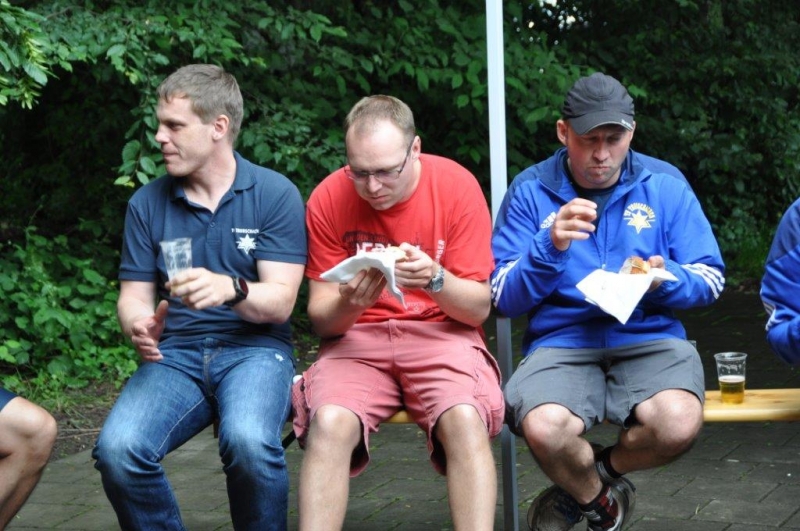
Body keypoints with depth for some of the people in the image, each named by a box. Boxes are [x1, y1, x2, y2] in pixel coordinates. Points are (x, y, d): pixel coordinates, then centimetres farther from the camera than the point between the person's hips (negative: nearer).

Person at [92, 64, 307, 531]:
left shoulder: (276, 194, -1)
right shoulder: (148, 203, 8)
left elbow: (280, 302, -7)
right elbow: (133, 296, 8)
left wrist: (231, 289, -30)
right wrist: (139, 324, -17)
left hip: (254, 349, -2)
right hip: (175, 354, 3)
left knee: (248, 442, -35)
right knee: (117, 449, -28)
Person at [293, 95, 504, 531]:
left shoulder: (456, 186, -6)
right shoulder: (328, 199, -4)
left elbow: (479, 308, -3)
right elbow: (321, 319, 0)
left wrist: (436, 280, -24)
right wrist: (348, 304, -24)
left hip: (441, 334, -1)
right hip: (356, 338, 1)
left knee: (465, 420, -32)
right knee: (329, 423, -30)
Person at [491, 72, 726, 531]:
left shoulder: (665, 187, 9)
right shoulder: (531, 192, 5)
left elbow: (711, 279, 9)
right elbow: (505, 299, -1)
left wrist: (666, 280, -14)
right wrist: (551, 247, -18)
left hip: (649, 337, 1)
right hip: (560, 342, -1)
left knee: (678, 423, -33)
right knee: (544, 427, -35)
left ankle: (602, 469, 6)